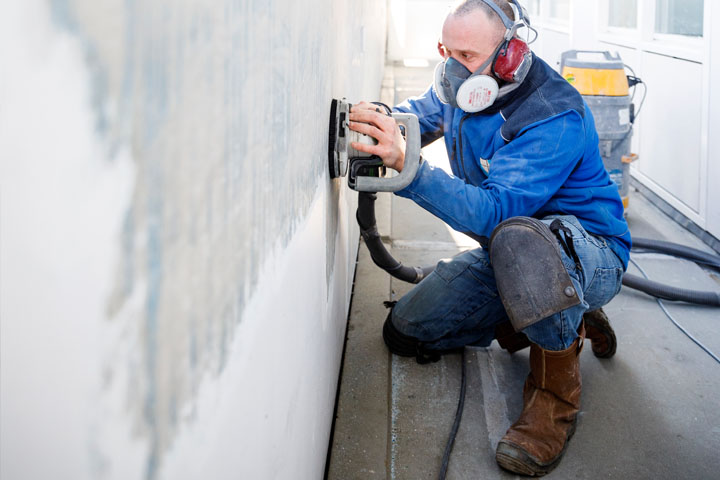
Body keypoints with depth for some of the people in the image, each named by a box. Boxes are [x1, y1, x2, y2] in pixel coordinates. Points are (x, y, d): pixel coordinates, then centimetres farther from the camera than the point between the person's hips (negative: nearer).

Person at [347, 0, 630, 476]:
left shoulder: (555, 120, -28)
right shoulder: (462, 90, -3)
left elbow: (493, 212, -39)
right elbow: (418, 114, 19)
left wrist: (407, 166, -50)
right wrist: (381, 124, -3)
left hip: (589, 254, -9)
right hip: (509, 256, 9)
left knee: (517, 238, -44)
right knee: (405, 331, 3)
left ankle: (556, 390, -21)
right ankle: (567, 319, 12)